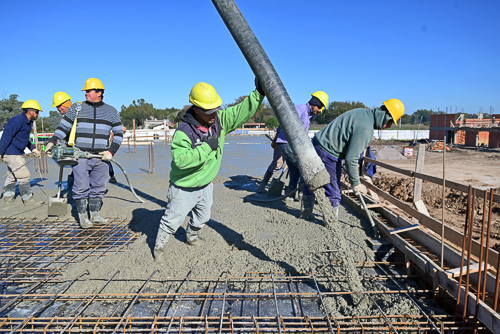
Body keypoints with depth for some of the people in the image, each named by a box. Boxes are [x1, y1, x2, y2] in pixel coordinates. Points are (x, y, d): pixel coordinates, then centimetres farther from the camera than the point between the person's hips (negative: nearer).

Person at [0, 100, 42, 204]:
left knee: (12, 175, 19)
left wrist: (33, 149, 17)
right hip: (12, 153, -11)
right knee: (24, 176, -7)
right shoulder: (17, 121, -19)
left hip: (17, 153, 11)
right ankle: (29, 200, 1)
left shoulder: (28, 122, 13)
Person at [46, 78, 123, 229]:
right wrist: (52, 142, -1)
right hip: (80, 156, -1)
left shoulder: (111, 111, 9)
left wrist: (111, 151, -3)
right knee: (81, 187, -3)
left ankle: (95, 214, 21)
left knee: (99, 186, 7)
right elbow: (64, 126, 11)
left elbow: (118, 134, 8)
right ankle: (82, 217, 10)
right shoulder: (77, 108, 8)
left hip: (101, 157, 1)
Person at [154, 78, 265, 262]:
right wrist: (206, 148, -37)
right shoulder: (184, 131, -29)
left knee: (203, 217, 27)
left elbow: (242, 111, -14)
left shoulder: (220, 120, -12)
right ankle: (159, 246, 36)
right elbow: (180, 160, -37)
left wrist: (259, 93, -28)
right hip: (184, 188, -6)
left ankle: (191, 235, 56)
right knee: (172, 220, 10)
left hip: (206, 185, 6)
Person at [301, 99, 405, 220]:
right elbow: (351, 158, -21)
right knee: (333, 191, 3)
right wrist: (355, 183, -10)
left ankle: (307, 211, 42)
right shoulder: (365, 130, -20)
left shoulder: (363, 112, 9)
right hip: (327, 154, -10)